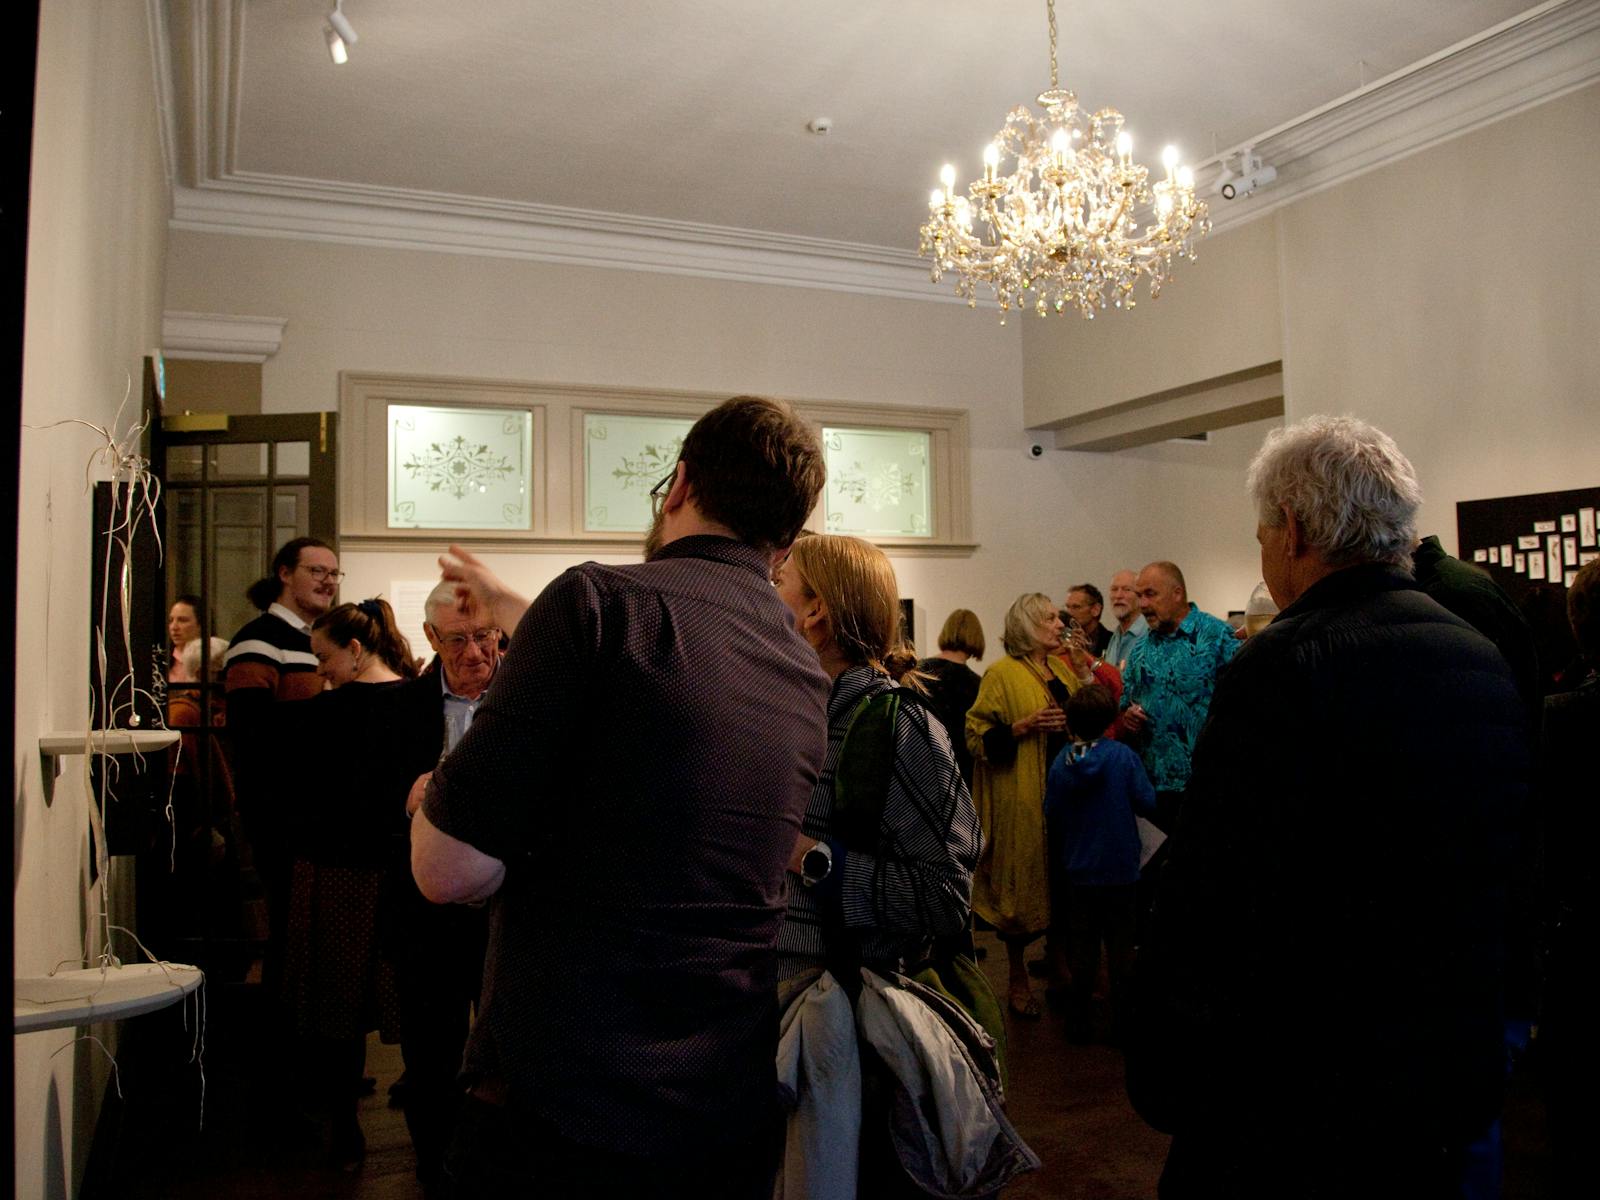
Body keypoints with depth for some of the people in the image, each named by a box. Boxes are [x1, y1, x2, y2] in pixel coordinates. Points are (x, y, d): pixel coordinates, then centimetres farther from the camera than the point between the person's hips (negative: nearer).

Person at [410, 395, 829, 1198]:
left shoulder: (603, 598, -17)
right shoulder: (807, 674, 5)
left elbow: (453, 869, -19)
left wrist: (428, 795, 3)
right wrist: (512, 613, 37)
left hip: (562, 1109, -6)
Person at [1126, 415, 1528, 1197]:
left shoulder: (1285, 665, -22)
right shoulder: (1485, 663, 2)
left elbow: (1208, 905, -23)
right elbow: (1500, 874, 11)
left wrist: (1162, 1081, -12)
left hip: (1295, 1102, -7)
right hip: (1453, 1077, 7)